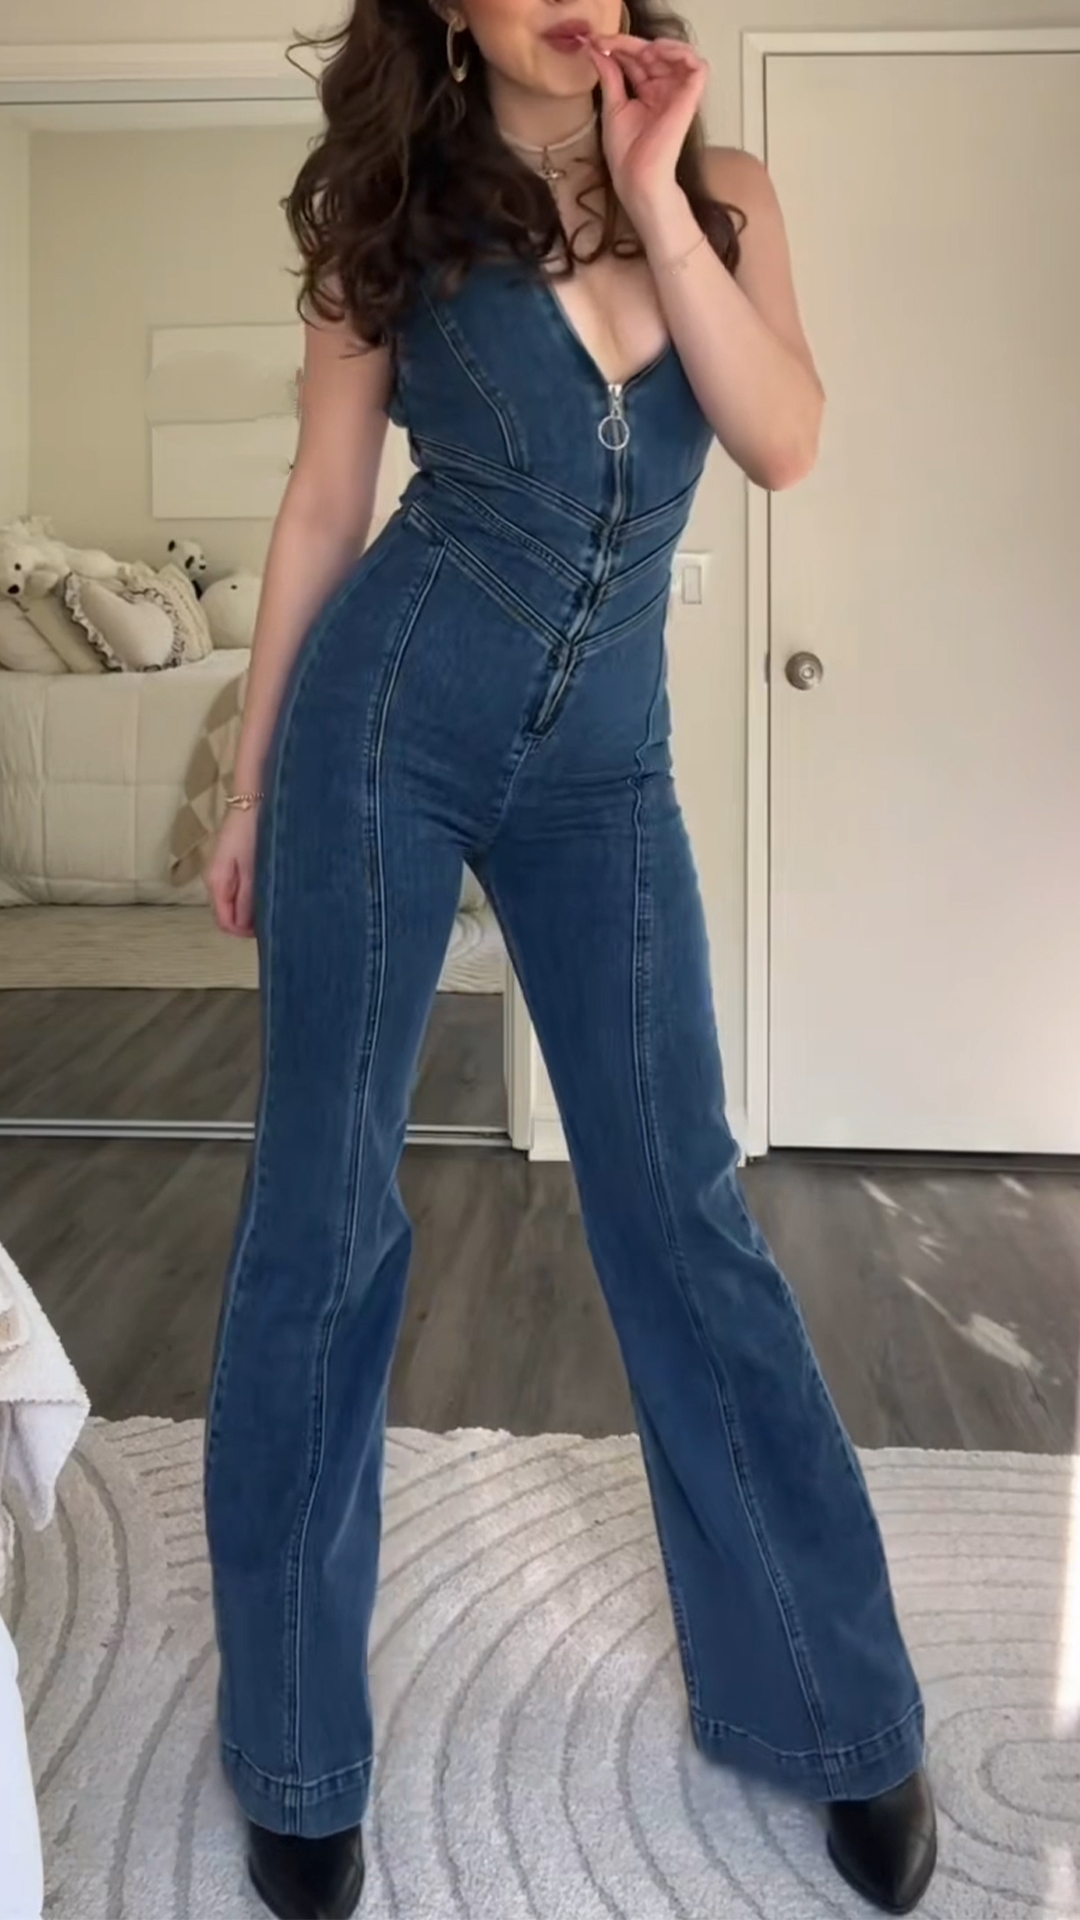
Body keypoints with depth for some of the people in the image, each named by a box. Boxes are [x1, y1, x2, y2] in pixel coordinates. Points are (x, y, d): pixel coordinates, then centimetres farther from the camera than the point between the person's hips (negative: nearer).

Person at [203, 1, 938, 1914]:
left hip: (601, 757, 2)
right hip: (390, 715, -1)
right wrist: (250, 777, 5)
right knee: (325, 1198, 1)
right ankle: (296, 1742, 20)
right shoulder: (401, 210, 2)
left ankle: (823, 1690, 22)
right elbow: (324, 501, 4)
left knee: (680, 1200, 5)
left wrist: (652, 201, -12)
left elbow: (783, 441, -8)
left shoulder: (721, 192, 7)